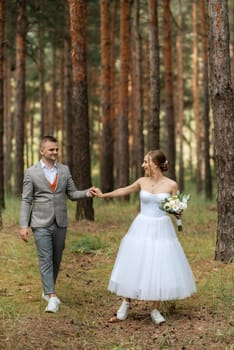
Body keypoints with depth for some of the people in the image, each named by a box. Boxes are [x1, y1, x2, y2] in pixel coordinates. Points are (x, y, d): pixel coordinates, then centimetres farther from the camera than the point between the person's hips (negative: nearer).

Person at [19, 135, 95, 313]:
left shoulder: (64, 170, 7)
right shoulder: (31, 172, -3)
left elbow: (72, 194, 9)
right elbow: (26, 201, -2)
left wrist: (87, 192, -11)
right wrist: (24, 225, -9)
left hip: (60, 223, 4)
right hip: (41, 224, -4)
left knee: (56, 260, 11)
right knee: (46, 260, -9)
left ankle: (47, 291, 29)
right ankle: (52, 297, -13)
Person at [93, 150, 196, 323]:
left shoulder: (171, 185, -7)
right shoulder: (142, 182, 1)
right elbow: (124, 191, 17)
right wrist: (103, 195, 23)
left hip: (161, 230, -2)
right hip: (142, 228, 2)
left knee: (160, 269, 1)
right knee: (133, 266, 4)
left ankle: (156, 310, 15)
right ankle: (125, 305, 20)